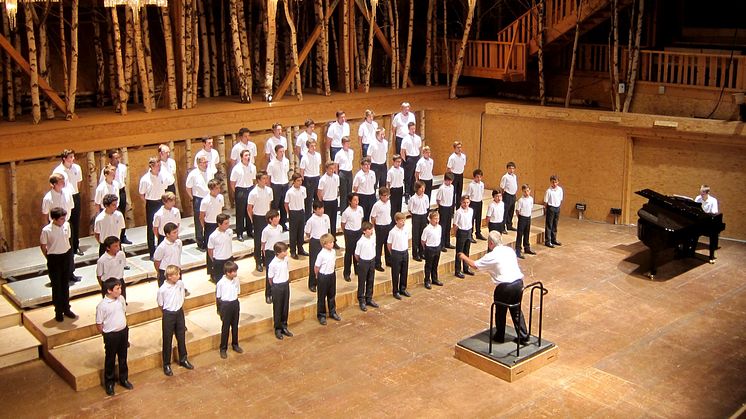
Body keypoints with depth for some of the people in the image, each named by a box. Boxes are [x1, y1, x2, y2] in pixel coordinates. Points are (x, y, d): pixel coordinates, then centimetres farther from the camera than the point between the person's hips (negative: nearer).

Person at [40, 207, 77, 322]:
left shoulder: (67, 225, -5)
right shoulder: (46, 230, -18)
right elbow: (42, 246, -5)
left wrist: (68, 254, 10)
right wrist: (50, 258, 1)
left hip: (67, 257, 4)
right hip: (54, 258, -4)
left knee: (65, 284, 16)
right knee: (56, 286, 7)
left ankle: (66, 308, 29)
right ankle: (58, 311, 19)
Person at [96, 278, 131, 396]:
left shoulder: (121, 299, -5)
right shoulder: (102, 305, -22)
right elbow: (99, 324, -13)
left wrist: (124, 328, 13)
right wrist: (107, 335, -3)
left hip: (123, 332, 5)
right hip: (111, 335, -5)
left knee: (123, 358, 20)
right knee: (110, 360, 11)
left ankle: (124, 379, 38)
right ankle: (109, 383, 28)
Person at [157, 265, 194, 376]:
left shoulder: (181, 284, -7)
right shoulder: (162, 289, -21)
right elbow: (160, 305, -7)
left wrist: (179, 308, 11)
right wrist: (168, 312, 2)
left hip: (179, 313, 5)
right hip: (168, 315, -5)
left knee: (181, 338, 17)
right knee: (167, 340, 7)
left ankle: (183, 359, 35)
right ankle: (166, 365, 20)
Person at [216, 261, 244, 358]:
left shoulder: (236, 280, -5)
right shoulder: (221, 283, -19)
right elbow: (218, 297, -9)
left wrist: (237, 304, 10)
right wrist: (220, 311, -5)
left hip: (235, 304, 5)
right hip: (226, 305, -5)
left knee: (235, 326, 17)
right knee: (225, 328, 5)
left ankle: (235, 345, 35)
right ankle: (223, 349, 18)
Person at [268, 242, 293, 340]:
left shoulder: (286, 259, -4)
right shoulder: (273, 264, -22)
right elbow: (270, 278, -12)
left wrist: (287, 280, 9)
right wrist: (275, 287, -1)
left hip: (286, 285, 6)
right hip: (277, 287, -6)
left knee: (285, 307, 15)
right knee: (277, 309, 7)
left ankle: (284, 327, 30)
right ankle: (278, 329, 20)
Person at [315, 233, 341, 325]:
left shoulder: (333, 252, -3)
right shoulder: (321, 255, -23)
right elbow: (316, 267, -14)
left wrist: (332, 270, 12)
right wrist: (318, 276, -1)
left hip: (332, 275, 7)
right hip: (323, 277, -6)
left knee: (332, 295, 19)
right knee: (321, 297, 7)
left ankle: (332, 312, 35)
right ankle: (321, 315, 18)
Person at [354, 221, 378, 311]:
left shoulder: (373, 239, -3)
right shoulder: (360, 242, -21)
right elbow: (356, 254, -11)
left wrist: (372, 260, 12)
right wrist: (361, 262, 2)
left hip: (372, 261, 6)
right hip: (363, 262, -6)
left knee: (370, 281, 16)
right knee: (362, 282, 6)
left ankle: (369, 299, 30)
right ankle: (361, 301, 16)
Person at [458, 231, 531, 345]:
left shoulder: (492, 256, -8)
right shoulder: (509, 250, 10)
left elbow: (475, 265, -1)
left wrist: (464, 257, 16)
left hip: (505, 287, -6)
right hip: (518, 282, 6)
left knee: (500, 312, 14)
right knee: (516, 311, 18)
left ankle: (499, 336, 28)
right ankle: (524, 337, 20)